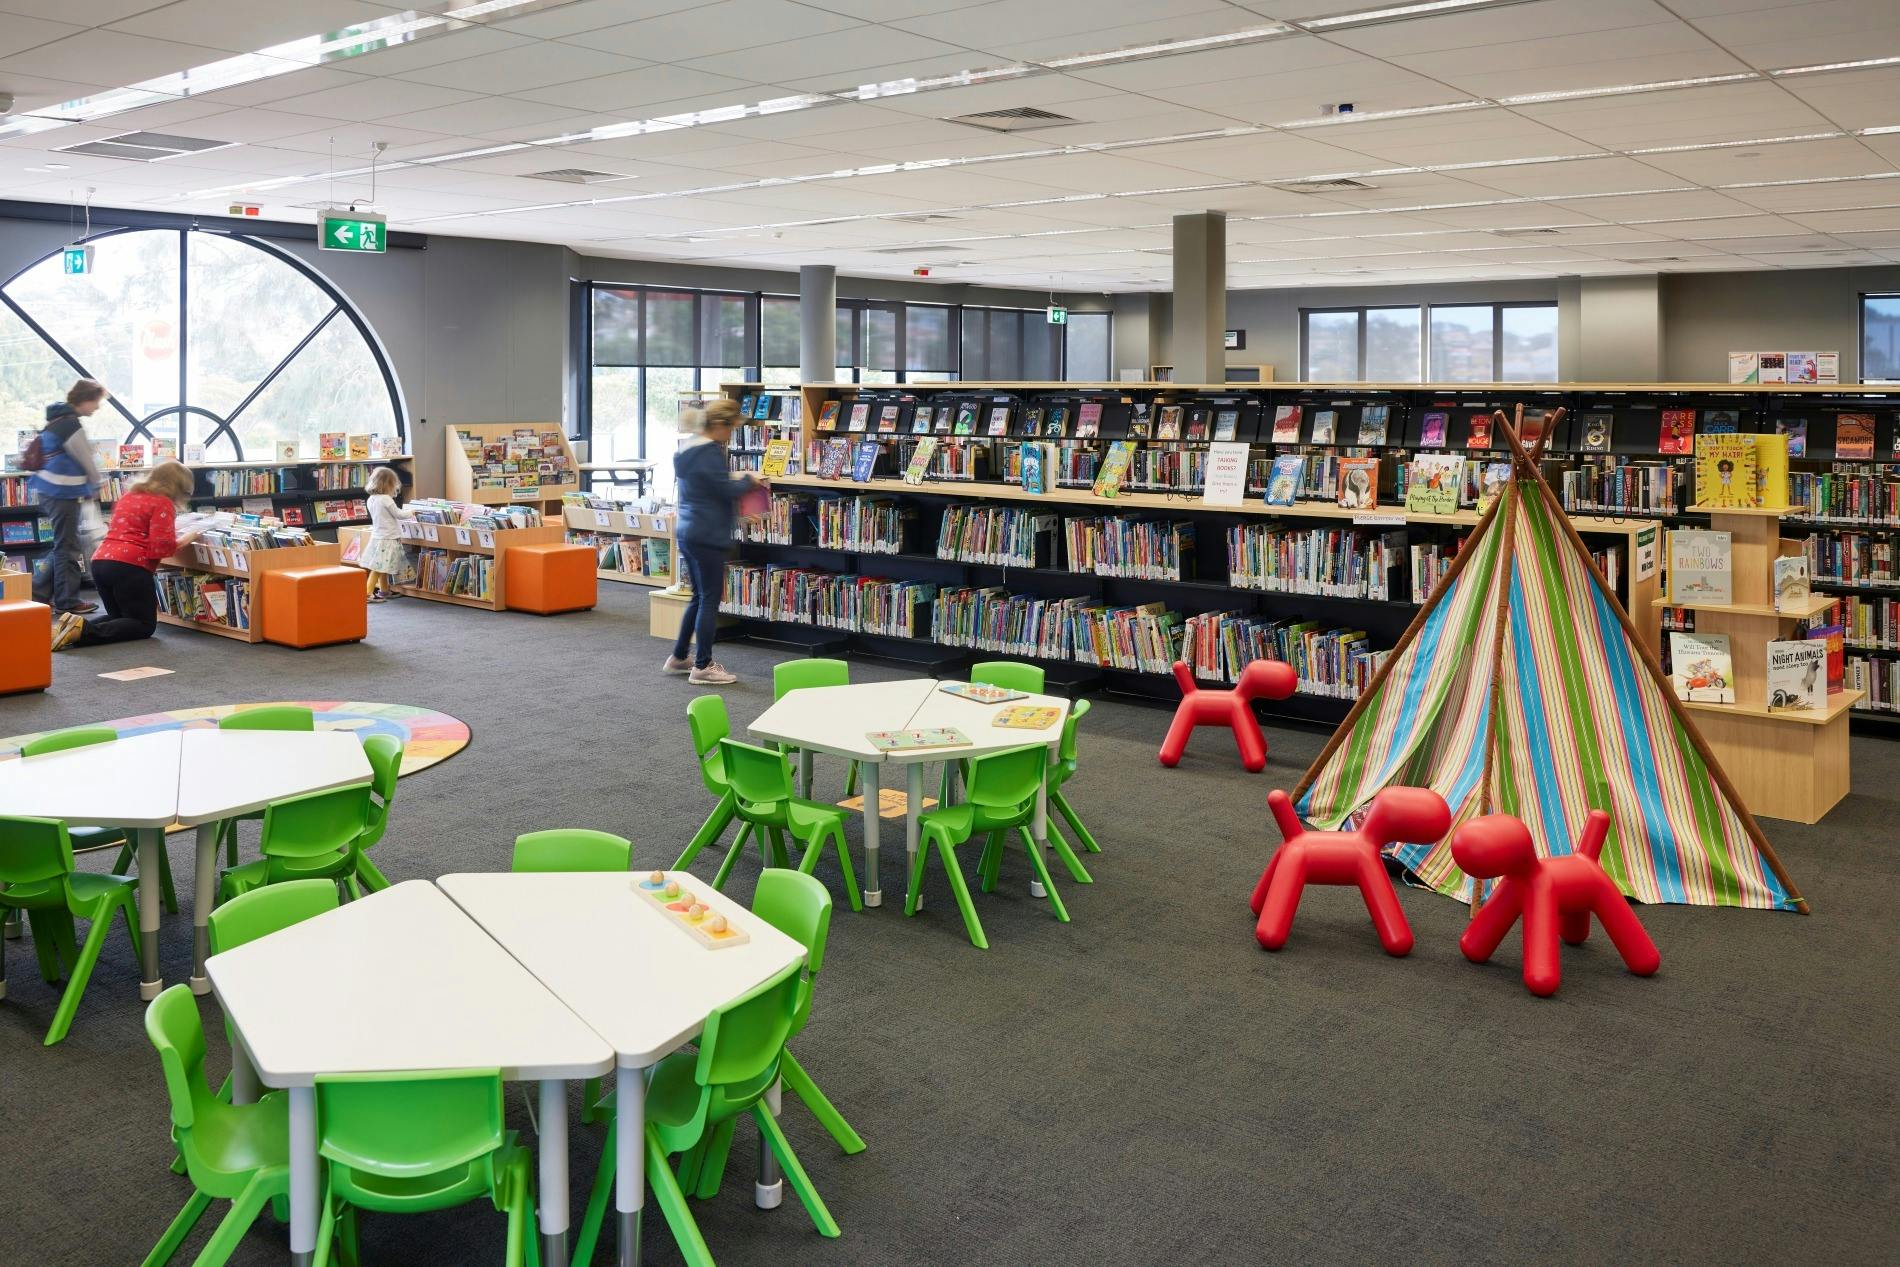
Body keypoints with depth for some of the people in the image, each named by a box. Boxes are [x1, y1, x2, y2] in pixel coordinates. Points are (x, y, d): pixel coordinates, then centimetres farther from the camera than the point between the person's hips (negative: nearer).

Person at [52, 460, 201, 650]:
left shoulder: (129, 495, 21)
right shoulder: (163, 503, -5)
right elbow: (161, 547, -14)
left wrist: (173, 537, 34)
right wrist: (184, 540, 4)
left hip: (100, 562, 8)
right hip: (129, 567, -8)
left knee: (121, 618, 24)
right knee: (145, 624, 3)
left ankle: (75, 625, -4)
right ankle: (84, 631, -19)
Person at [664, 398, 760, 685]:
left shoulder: (686, 449, 14)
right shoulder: (710, 452, -17)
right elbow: (726, 489, -18)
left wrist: (738, 482, 14)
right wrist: (749, 481, 0)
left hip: (687, 531, 10)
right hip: (708, 536, -10)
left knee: (699, 597, 19)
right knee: (710, 599, -2)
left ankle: (678, 657, 26)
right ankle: (702, 666, 2)